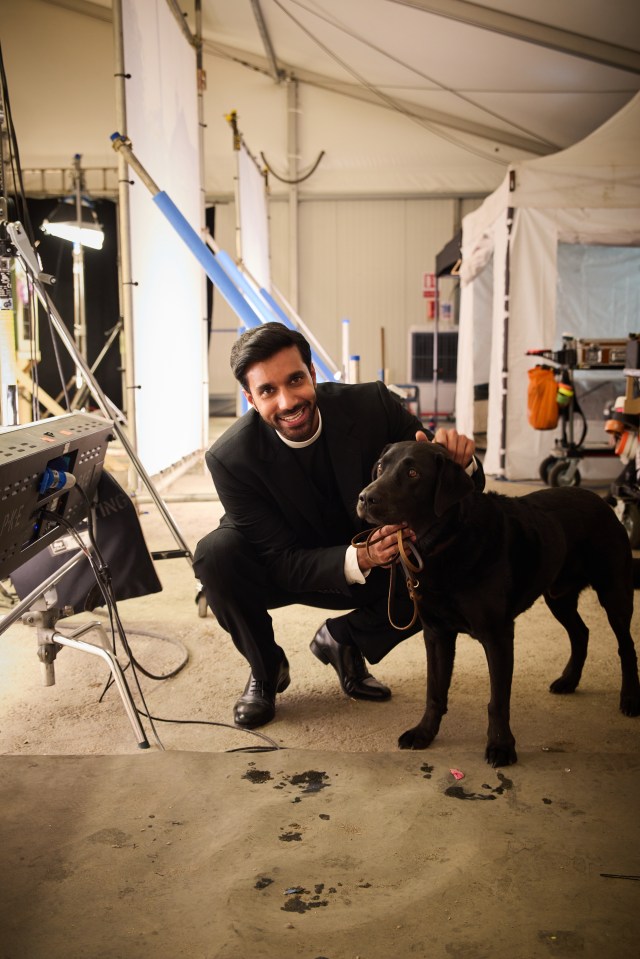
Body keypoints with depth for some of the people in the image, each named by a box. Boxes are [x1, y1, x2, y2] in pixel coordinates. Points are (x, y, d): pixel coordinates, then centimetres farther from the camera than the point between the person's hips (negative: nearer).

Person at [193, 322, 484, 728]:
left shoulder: (372, 405, -22)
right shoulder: (230, 458, -26)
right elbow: (283, 561, -24)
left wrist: (458, 461, -41)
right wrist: (358, 560, -43)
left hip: (373, 560, 2)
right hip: (287, 570, -1)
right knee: (216, 553, -31)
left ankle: (342, 639, 2)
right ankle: (265, 669, -2)